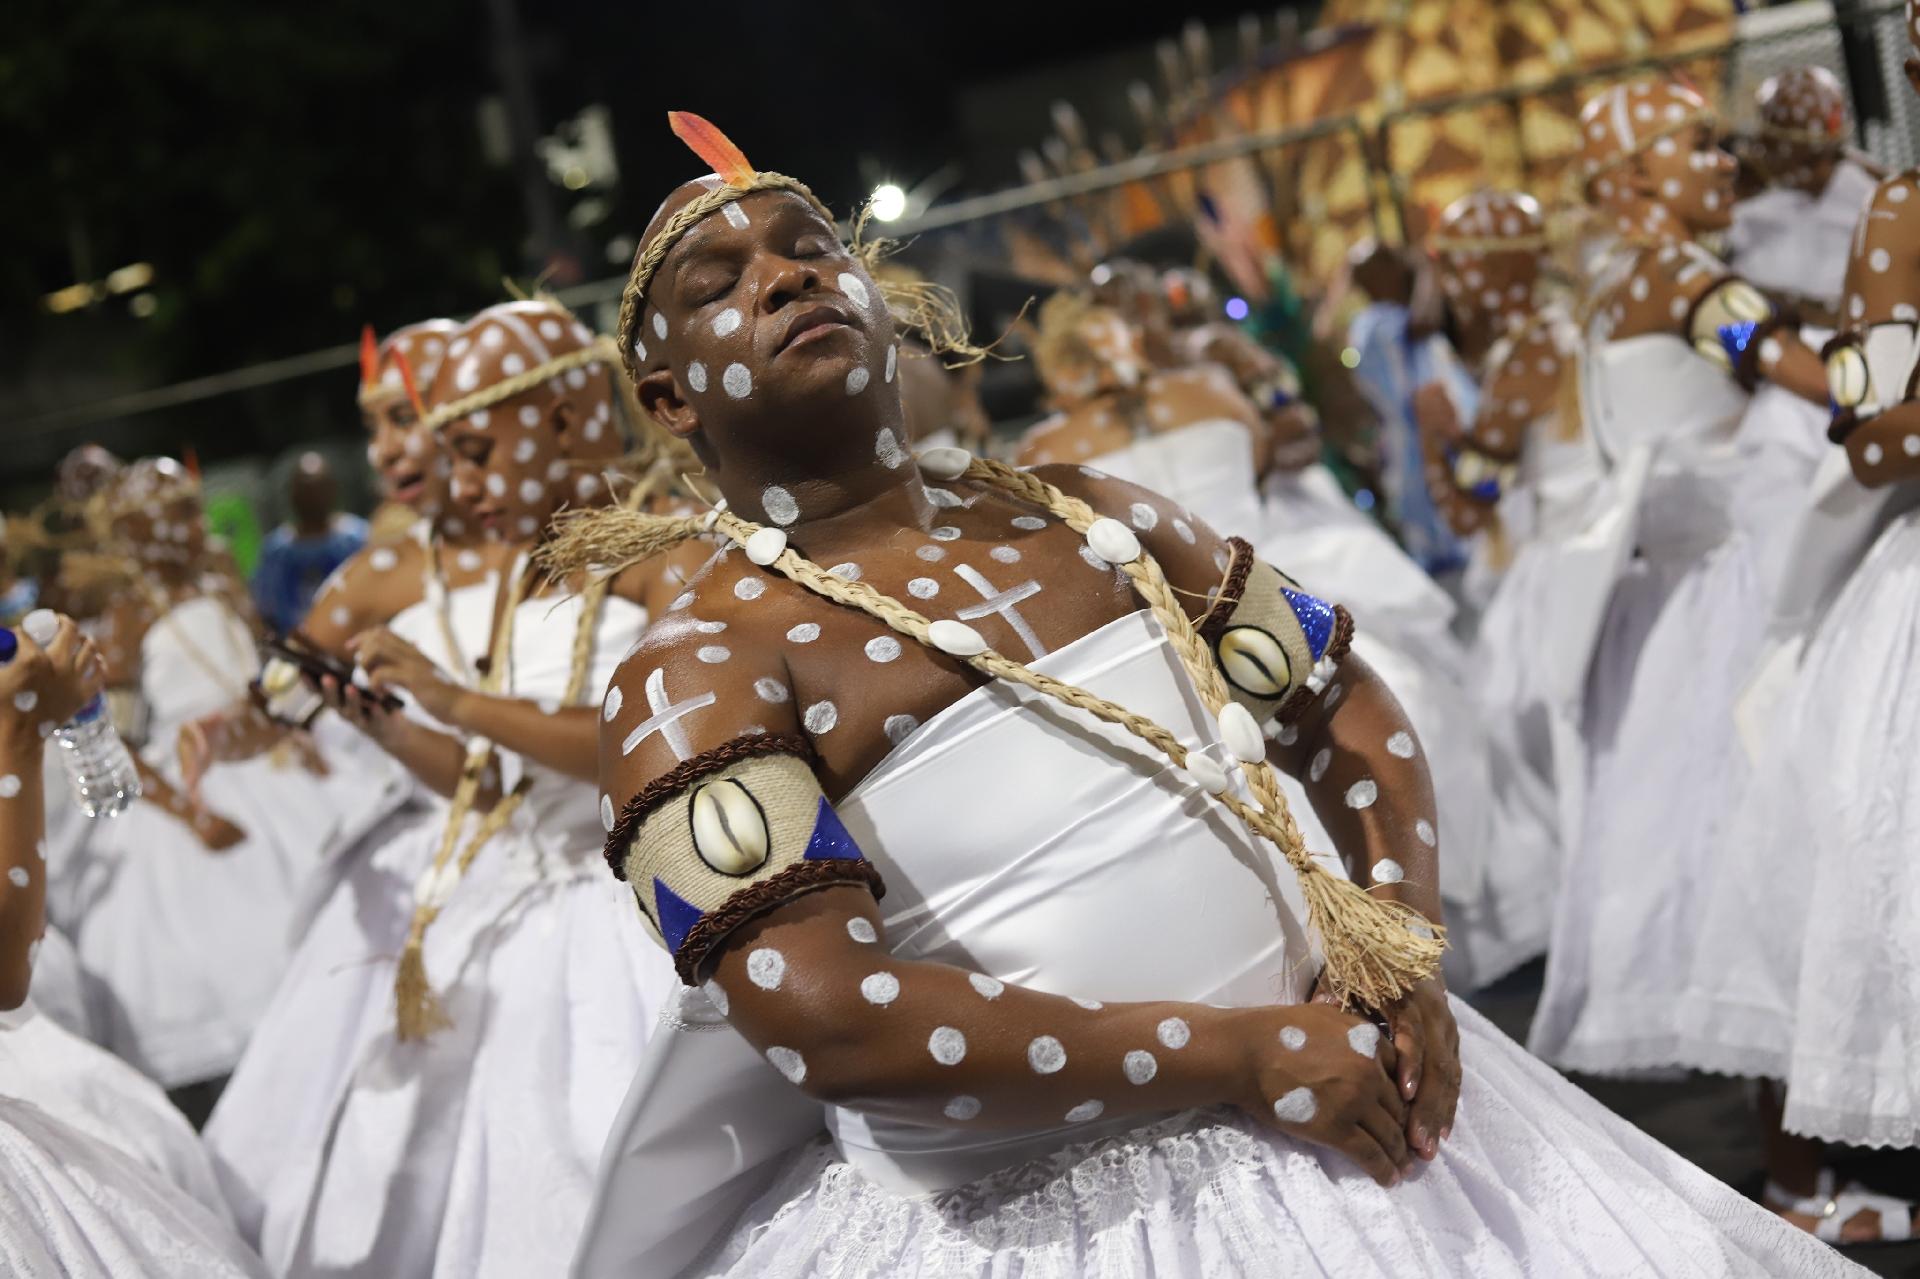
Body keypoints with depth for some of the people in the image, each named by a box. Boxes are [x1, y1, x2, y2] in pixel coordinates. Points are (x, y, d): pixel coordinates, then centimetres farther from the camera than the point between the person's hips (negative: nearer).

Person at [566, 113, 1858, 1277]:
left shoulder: (1085, 516, 7)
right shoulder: (695, 681, -9)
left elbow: (1353, 712, 13)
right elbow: (827, 1019, -21)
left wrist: (1402, 960, -5)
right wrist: (1234, 1053, -19)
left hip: (1336, 1127, 5)